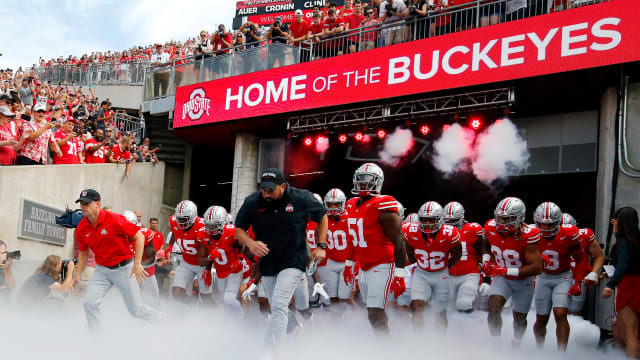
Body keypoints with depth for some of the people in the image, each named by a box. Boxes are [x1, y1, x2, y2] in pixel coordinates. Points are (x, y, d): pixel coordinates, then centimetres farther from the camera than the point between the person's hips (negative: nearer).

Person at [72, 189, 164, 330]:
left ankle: (160, 318, 35)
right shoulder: (81, 229, -4)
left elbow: (139, 237, -16)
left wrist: (137, 264, -20)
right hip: (102, 270, 5)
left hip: (124, 268, -5)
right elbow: (83, 253, 12)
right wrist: (77, 275, 4)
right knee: (90, 303, -11)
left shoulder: (114, 220, -21)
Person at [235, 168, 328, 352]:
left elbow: (322, 216, 4)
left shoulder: (301, 198, -14)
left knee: (279, 306, -16)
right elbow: (239, 229, 3)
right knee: (282, 310, 14)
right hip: (267, 264, 4)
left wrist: (321, 246, -2)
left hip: (293, 262, -4)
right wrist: (250, 243, -19)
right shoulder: (252, 202, -9)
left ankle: (268, 352, -11)